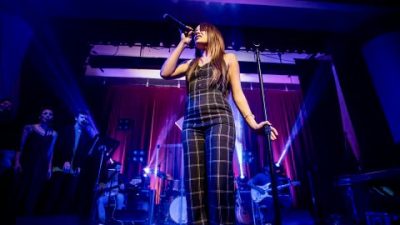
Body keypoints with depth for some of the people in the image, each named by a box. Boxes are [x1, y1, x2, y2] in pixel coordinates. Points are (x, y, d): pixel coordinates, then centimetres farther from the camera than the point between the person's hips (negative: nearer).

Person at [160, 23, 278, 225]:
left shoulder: (228, 59, 19)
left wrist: (253, 122, -1)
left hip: (219, 120, -3)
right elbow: (165, 73, 11)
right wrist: (182, 44, 19)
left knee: (219, 181, -16)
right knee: (195, 184, -5)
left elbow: (237, 94, 11)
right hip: (191, 124, 4)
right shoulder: (191, 64, 28)